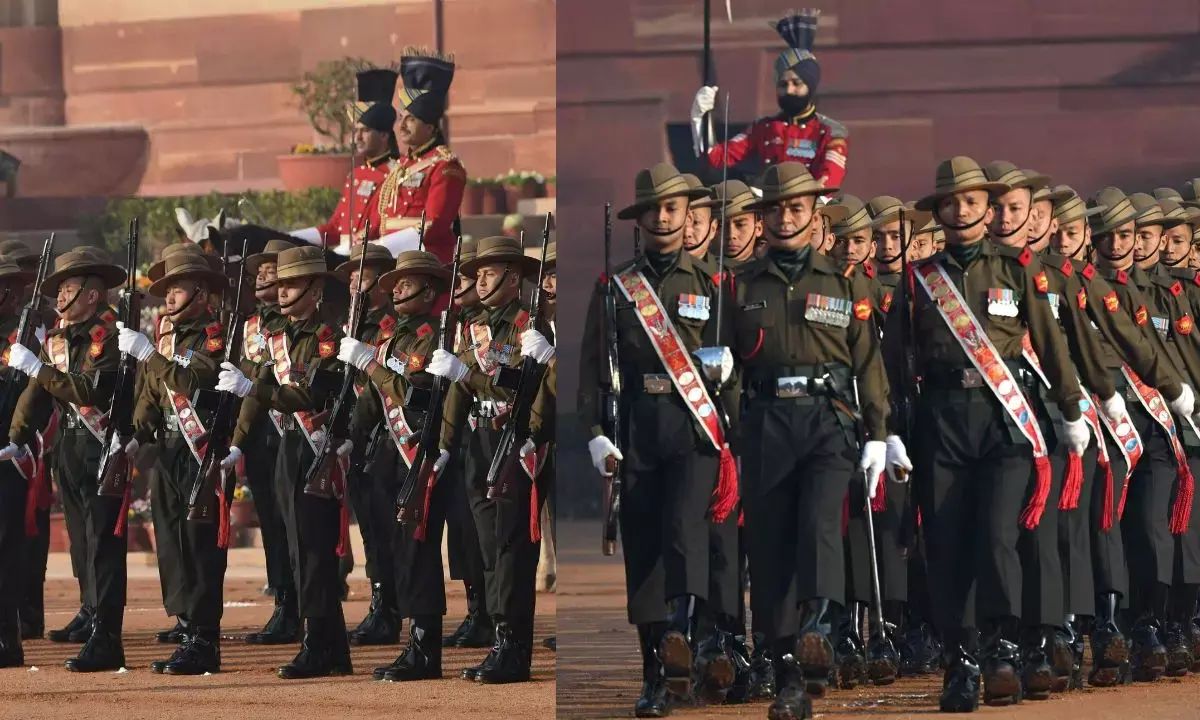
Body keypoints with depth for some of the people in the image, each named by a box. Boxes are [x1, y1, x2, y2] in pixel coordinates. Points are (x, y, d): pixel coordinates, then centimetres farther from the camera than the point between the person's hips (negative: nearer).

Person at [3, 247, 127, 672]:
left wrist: (36, 367, -24)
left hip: (103, 446, -8)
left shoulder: (108, 335, -13)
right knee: (84, 534, 17)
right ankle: (93, 611, 31)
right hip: (70, 445, 8)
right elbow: (37, 393, 9)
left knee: (103, 540, -10)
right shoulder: (58, 336, 12)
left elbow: (90, 390, -25)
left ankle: (105, 641, -13)